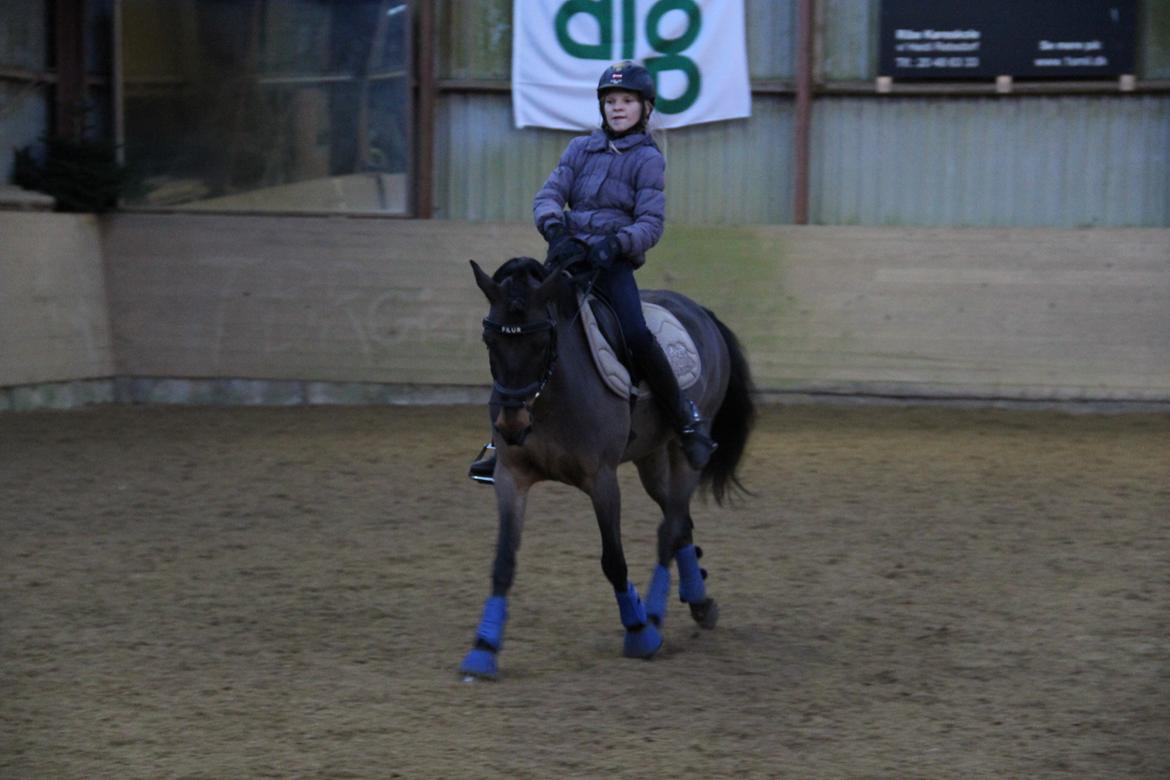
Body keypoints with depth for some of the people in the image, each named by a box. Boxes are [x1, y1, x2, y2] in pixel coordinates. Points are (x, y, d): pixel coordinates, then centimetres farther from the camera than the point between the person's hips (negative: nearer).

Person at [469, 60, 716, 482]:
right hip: (568, 255, 4)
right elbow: (548, 195, 6)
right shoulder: (580, 148, 15)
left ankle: (685, 418, -10)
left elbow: (650, 224, -4)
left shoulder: (647, 159, 4)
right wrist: (554, 227, -16)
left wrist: (616, 244, -23)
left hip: (613, 262, -4)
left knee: (636, 335, -27)